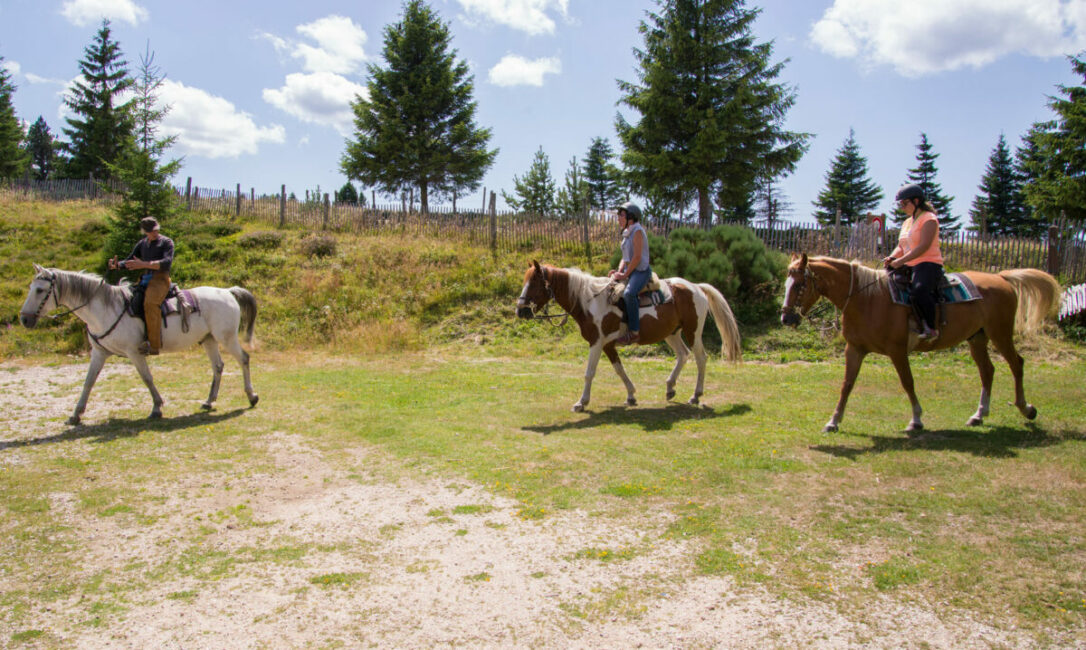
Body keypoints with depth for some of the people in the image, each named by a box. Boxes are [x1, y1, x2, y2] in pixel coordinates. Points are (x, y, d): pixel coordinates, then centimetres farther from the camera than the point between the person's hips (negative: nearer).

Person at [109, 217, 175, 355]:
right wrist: (117, 265, -5)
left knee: (150, 303, -34)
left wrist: (143, 264, -25)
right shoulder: (142, 243, 20)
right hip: (143, 280, 7)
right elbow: (129, 261, 19)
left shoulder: (167, 242, 3)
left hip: (160, 279, -7)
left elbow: (167, 263, -13)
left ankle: (154, 344, -34)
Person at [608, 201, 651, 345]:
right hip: (630, 270, 10)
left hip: (641, 271, -10)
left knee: (629, 293, -34)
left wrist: (624, 275, -16)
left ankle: (634, 332, -32)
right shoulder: (627, 233, 15)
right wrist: (619, 271, 1)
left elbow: (637, 257, -18)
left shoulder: (638, 231, -12)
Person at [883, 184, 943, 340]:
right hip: (910, 267, 10)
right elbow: (901, 246, 19)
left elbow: (924, 246, -18)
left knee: (919, 290, -37)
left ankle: (930, 328, -27)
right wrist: (891, 258, -3)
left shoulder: (929, 219, -7)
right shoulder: (907, 222, 20)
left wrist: (901, 260, -24)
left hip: (928, 264, -10)